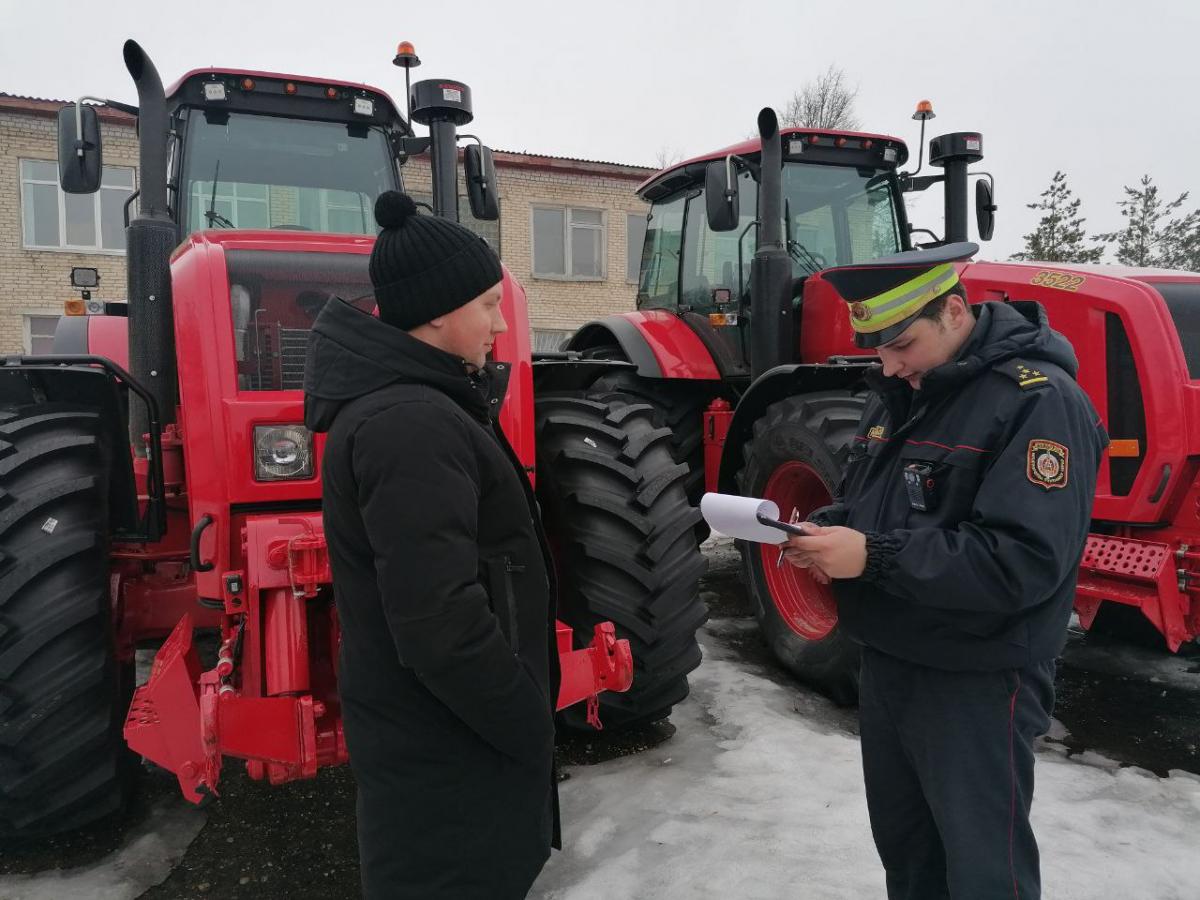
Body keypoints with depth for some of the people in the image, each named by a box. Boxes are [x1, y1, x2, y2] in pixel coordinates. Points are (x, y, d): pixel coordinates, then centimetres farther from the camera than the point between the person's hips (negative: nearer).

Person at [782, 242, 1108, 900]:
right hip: (887, 663, 8)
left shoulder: (1039, 401, -18)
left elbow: (1026, 561, -26)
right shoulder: (898, 394, 7)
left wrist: (876, 555, -28)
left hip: (976, 684, -7)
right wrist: (824, 531, -6)